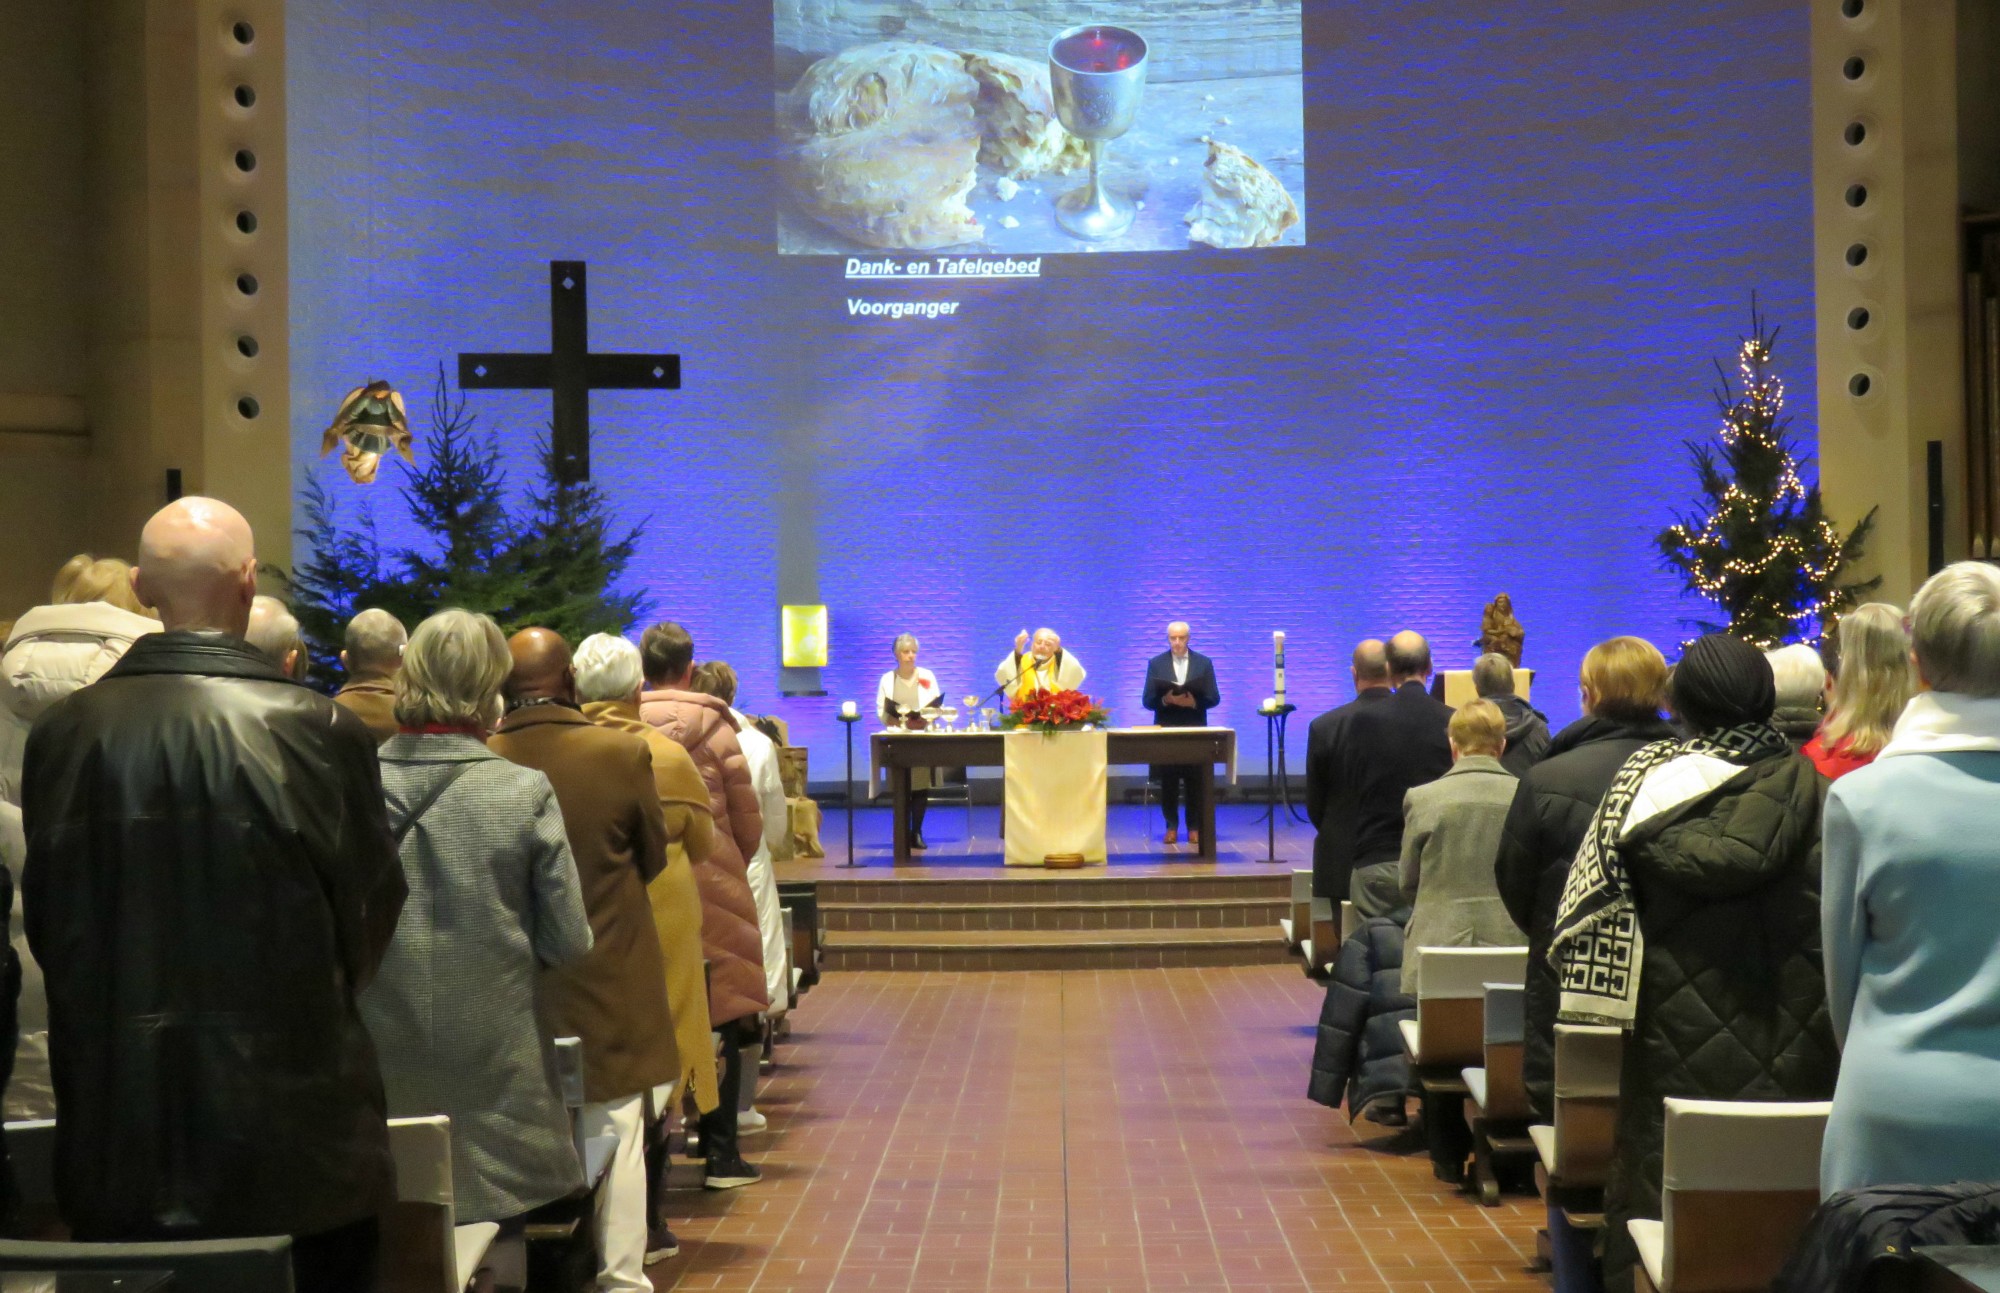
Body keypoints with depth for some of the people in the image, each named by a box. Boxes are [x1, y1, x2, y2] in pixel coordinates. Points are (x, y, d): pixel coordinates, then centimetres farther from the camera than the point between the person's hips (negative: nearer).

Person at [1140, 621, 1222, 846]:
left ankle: (1195, 827, 7)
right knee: (1168, 781, 1)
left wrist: (1194, 702, -16)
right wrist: (1165, 700, -19)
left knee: (1195, 781, 0)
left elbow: (1214, 698, 2)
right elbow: (1147, 700, 1)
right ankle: (1171, 826, 10)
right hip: (1166, 729, 0)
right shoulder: (1156, 663, 5)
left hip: (1195, 730, 0)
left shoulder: (1204, 663, 6)